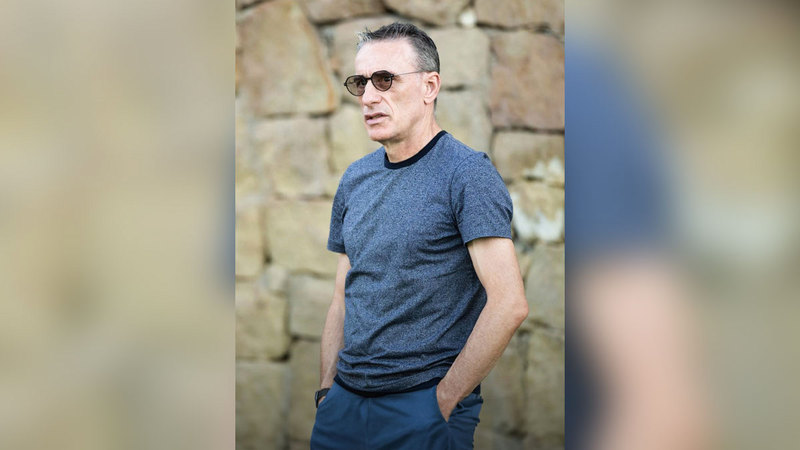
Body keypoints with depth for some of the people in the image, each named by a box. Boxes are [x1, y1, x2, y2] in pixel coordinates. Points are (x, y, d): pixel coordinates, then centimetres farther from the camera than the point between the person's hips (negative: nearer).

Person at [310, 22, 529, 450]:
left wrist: (445, 398, -15)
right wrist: (327, 389, 6)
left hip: (424, 411, -6)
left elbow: (509, 304, -19)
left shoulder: (467, 173, -12)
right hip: (345, 401, 6)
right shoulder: (355, 178, 10)